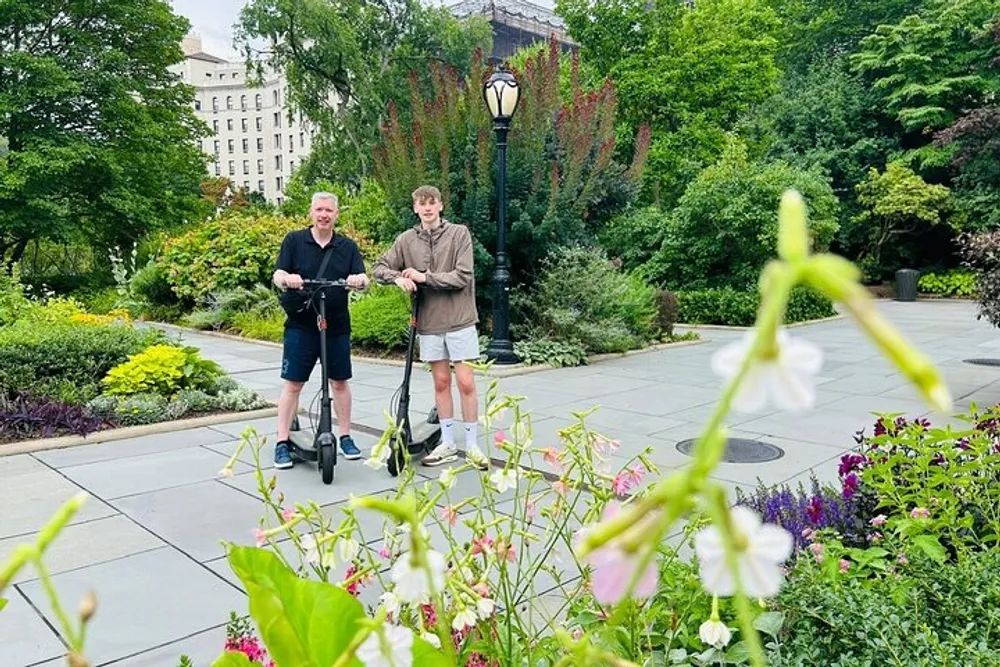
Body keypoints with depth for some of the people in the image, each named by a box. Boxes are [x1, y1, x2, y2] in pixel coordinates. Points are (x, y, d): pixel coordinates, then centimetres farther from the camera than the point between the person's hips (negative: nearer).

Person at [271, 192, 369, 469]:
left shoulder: (347, 247, 7)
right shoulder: (294, 240, 3)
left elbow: (363, 279, -1)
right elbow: (277, 275, -2)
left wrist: (359, 280, -26)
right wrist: (287, 278, -26)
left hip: (337, 327, 2)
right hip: (300, 326, -2)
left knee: (340, 383, 10)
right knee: (292, 384, 1)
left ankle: (345, 437, 23)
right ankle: (282, 443, 9)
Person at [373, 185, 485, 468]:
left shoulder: (459, 233, -4)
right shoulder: (407, 240, 5)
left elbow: (463, 276, -13)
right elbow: (379, 268, 7)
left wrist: (424, 277, -14)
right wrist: (398, 277, -13)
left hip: (459, 320, -3)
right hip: (429, 322, 3)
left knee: (465, 382, -1)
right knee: (441, 382, 11)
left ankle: (472, 445, 12)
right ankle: (447, 444, 21)